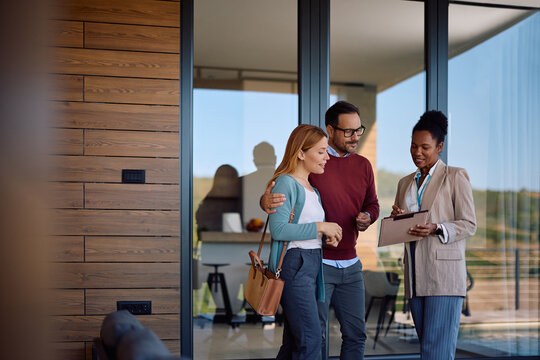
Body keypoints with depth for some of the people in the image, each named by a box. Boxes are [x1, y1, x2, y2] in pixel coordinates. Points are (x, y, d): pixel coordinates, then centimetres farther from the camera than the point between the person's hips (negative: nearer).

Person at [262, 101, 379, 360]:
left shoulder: (363, 165, 10)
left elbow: (372, 204, 20)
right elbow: (278, 191, -5)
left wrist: (367, 218, -4)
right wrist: (266, 201, -30)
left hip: (351, 265, 5)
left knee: (356, 333, 10)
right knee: (316, 336, 1)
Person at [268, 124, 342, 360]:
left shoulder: (312, 189, 18)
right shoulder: (286, 183, -10)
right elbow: (278, 229, -20)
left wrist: (327, 236, 4)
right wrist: (319, 227, -16)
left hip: (312, 263, 9)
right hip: (293, 263, -9)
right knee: (310, 339, -12)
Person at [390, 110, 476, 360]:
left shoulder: (455, 177, 1)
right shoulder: (405, 183, 18)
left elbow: (469, 224, -3)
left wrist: (436, 229, -20)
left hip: (444, 273, -6)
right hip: (415, 275, 6)